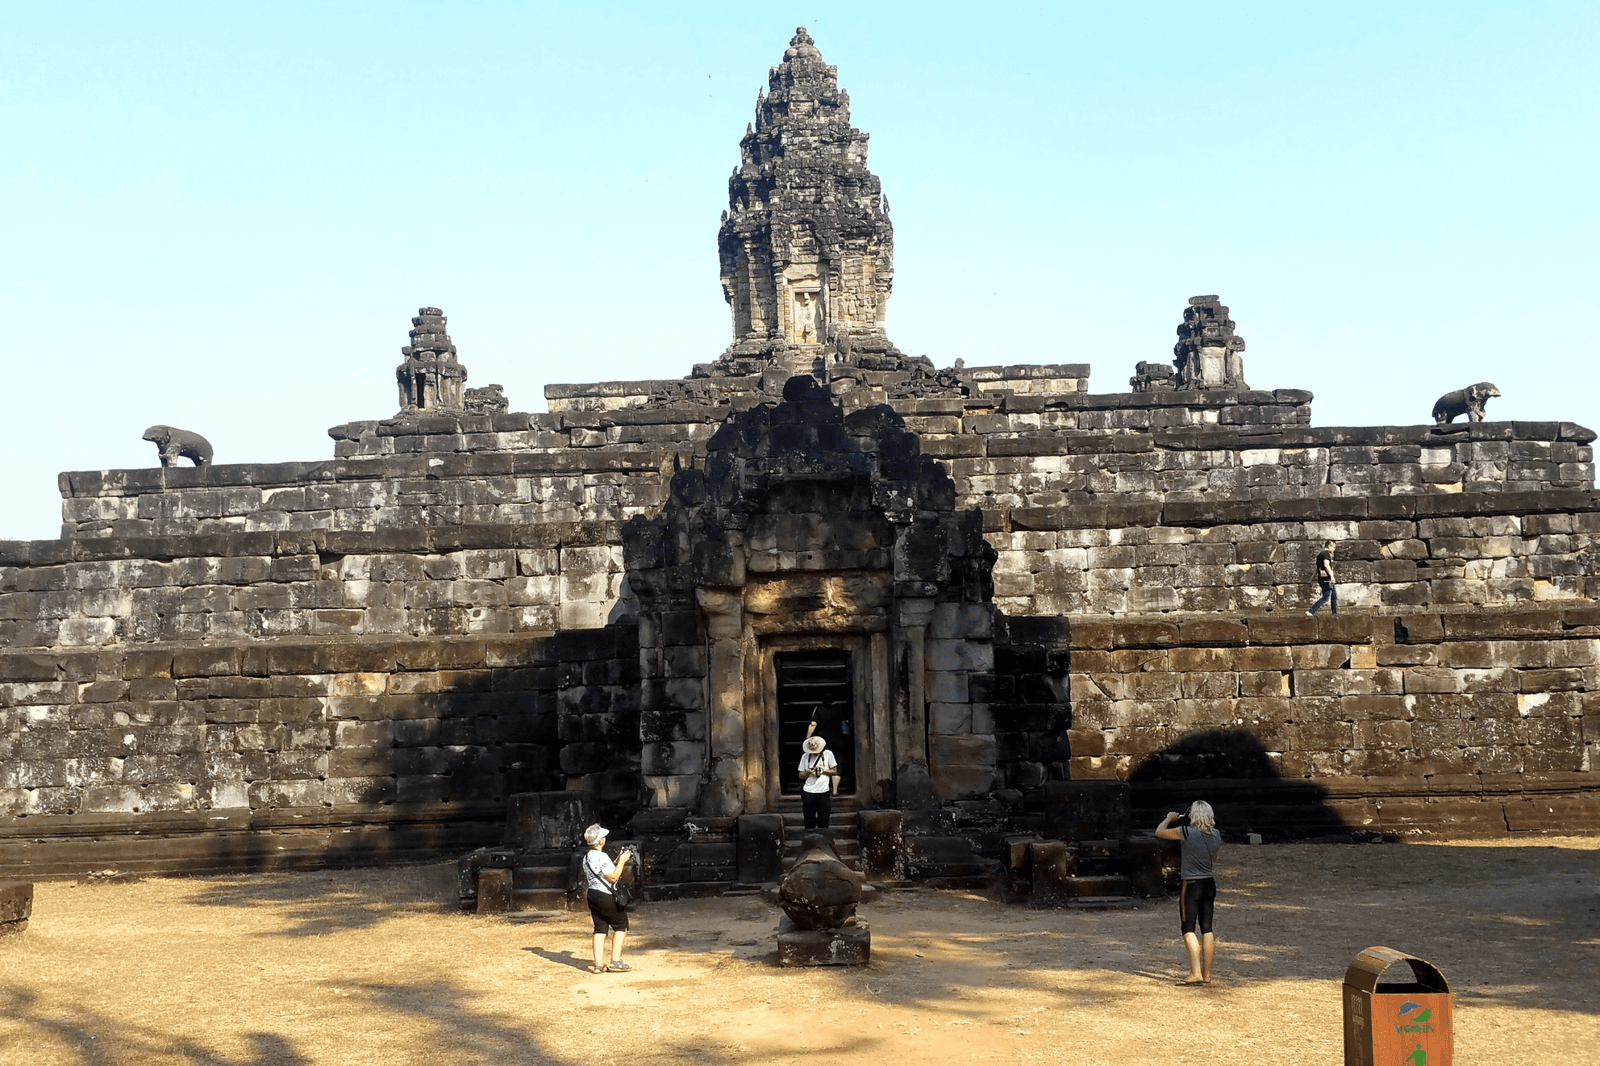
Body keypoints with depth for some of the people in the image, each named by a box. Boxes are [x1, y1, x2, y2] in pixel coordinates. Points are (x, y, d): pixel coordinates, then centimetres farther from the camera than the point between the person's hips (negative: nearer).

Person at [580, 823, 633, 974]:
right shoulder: (602, 857, -19)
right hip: (606, 896, -8)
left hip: (592, 894, 8)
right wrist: (621, 861, -11)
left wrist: (617, 862, 14)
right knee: (621, 925, 5)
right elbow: (613, 877, -19)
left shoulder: (586, 858, 9)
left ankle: (599, 964, 5)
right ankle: (615, 961, 1)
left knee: (600, 928, 9)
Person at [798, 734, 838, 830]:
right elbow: (801, 776, 9)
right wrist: (808, 773, -12)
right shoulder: (805, 756, 9)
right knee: (809, 822, 0)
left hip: (823, 792, -1)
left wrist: (823, 771, -11)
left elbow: (834, 771, 7)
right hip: (808, 792, 1)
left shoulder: (828, 754, 6)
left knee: (823, 822, 1)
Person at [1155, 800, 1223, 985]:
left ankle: (1196, 973, -10)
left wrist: (1169, 818, 11)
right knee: (1207, 929, 9)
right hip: (1210, 884, 6)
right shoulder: (1216, 835, 2)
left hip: (1191, 885, -6)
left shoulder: (1187, 833, -17)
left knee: (1189, 929, -2)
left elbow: (1159, 832, -5)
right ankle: (1207, 974, 12)